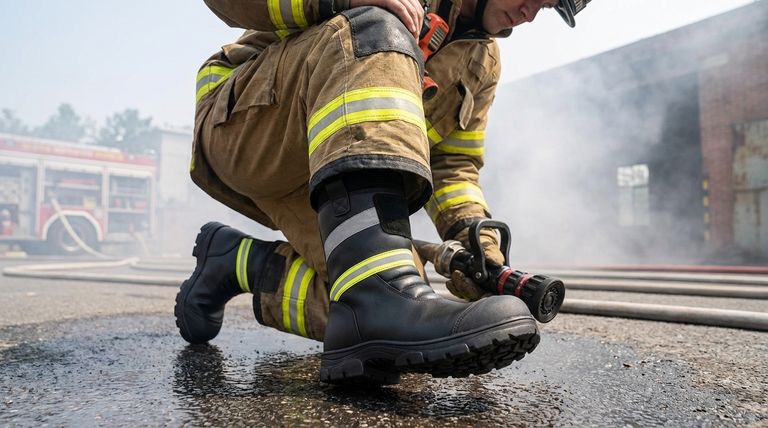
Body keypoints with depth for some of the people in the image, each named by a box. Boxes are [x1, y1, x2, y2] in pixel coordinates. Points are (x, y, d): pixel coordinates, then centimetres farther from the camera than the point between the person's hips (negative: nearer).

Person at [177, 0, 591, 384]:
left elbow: (453, 163, 8)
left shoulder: (481, 62, 12)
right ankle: (377, 294, -46)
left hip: (310, 178, 5)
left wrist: (479, 242, -9)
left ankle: (235, 263, 5)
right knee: (373, 33, -29)